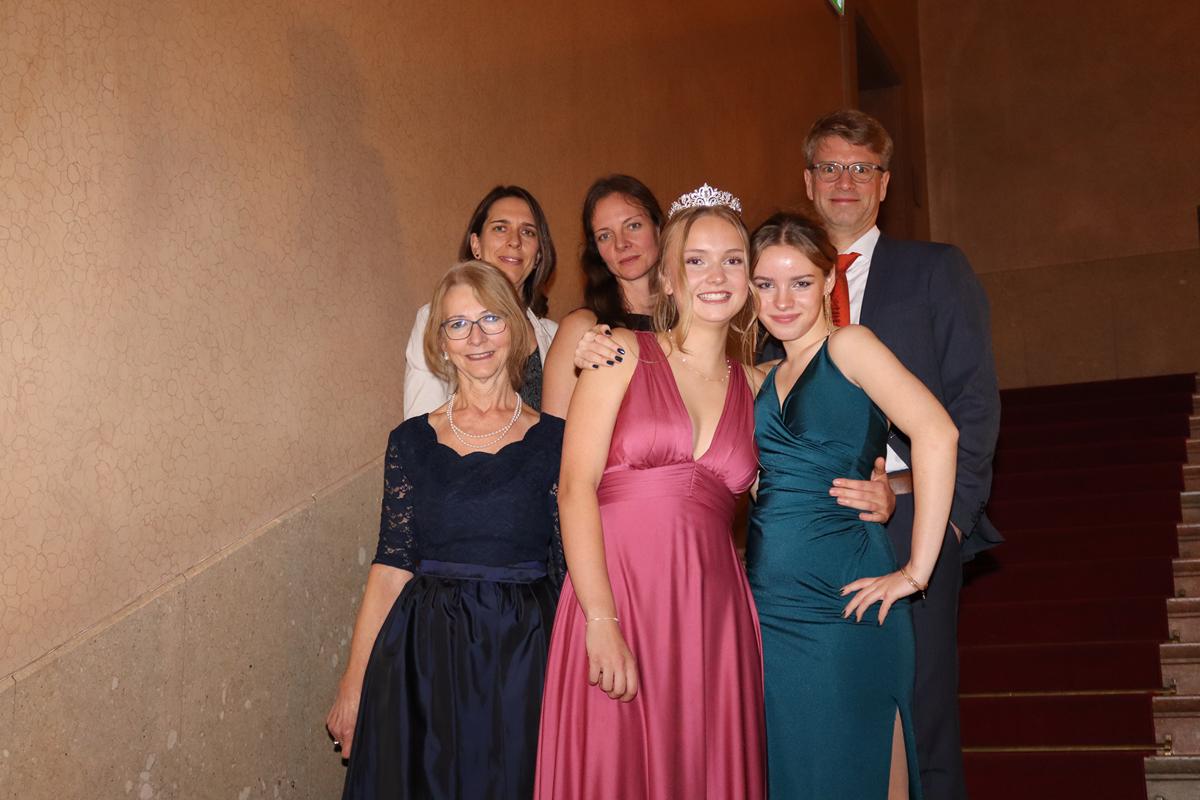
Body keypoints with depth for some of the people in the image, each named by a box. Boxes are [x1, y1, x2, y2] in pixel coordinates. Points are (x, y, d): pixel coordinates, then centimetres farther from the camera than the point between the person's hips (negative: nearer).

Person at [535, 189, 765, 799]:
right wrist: (602, 620, -15)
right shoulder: (623, 354, 3)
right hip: (613, 595, -3)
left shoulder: (754, 387, 14)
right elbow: (575, 486, -7)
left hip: (712, 612, 3)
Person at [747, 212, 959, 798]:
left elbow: (936, 433, -18)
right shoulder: (765, 380, 16)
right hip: (768, 606, 6)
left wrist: (917, 570, -18)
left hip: (838, 604, -6)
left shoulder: (848, 346, -5)